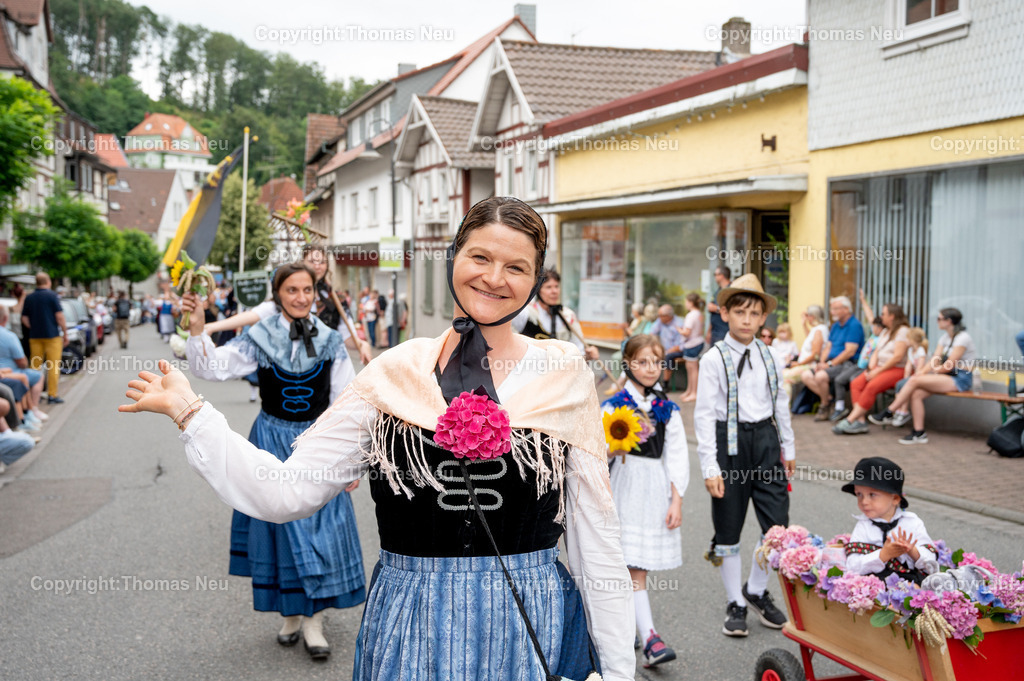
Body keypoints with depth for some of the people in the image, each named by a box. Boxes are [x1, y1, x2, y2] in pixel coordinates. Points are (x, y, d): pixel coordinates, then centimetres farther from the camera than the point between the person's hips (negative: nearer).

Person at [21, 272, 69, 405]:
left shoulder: (29, 298, 8)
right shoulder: (52, 296, -7)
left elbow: (24, 319, 7)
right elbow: (60, 317, -10)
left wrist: (33, 329, 12)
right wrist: (65, 334, -4)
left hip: (34, 337, 5)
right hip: (52, 335, -5)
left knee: (35, 366, 10)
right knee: (53, 366, 0)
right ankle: (52, 395, -1)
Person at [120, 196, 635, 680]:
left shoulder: (565, 377, -4)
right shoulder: (395, 372, -1)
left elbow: (595, 536, -1)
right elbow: (285, 493, -4)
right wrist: (188, 411, -6)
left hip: (529, 629, -1)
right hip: (408, 628, 1)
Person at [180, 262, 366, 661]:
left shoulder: (330, 343, 0)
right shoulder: (259, 339, -3)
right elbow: (212, 367, -13)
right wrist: (197, 329, -29)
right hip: (273, 442, 0)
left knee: (321, 529, -1)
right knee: (282, 527, 6)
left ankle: (313, 620, 10)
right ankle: (290, 612, 23)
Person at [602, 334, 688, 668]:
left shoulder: (668, 410, 8)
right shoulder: (614, 405, 1)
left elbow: (677, 457, 6)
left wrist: (676, 500, -1)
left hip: (657, 489, 3)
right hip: (625, 487, -3)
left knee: (639, 565, 6)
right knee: (634, 568, -8)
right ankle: (650, 639, -10)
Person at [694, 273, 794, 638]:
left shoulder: (770, 357, 6)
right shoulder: (714, 359, -8)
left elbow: (781, 405, 16)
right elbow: (704, 414, -10)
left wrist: (788, 448, 20)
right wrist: (709, 467, -14)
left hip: (765, 440, 4)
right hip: (730, 441, -4)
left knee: (778, 525, 1)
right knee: (728, 529, 6)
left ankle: (757, 590, 25)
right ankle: (735, 604, 21)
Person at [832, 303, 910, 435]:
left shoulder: (903, 331, -7)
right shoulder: (885, 332, 23)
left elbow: (898, 357, -17)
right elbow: (876, 352, 18)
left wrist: (878, 371, -16)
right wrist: (872, 367, -3)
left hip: (898, 370, -9)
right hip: (881, 368, 9)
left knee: (871, 387, -31)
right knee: (856, 383, -15)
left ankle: (850, 421, -32)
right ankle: (861, 421, -25)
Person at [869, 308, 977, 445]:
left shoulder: (963, 338, -12)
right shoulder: (945, 338, 16)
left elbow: (949, 365, -16)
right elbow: (934, 360, 7)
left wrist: (925, 372, -8)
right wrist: (922, 371, -11)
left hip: (960, 379, -8)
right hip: (947, 377, 8)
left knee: (914, 381, -22)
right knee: (916, 394, -16)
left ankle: (889, 414, -14)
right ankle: (919, 433, -14)